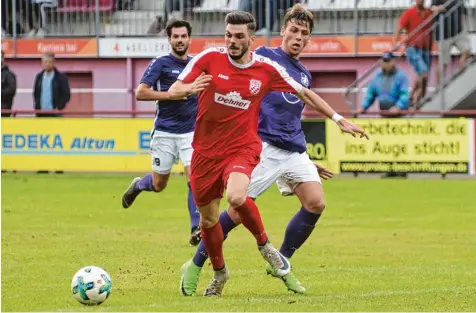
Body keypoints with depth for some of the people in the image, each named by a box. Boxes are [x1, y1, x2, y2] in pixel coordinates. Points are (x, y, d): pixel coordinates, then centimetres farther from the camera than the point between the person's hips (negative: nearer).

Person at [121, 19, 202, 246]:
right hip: (165, 133, -2)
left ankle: (196, 229, -13)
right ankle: (137, 185, 42)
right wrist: (172, 95, -19)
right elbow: (141, 93, -13)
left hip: (190, 133, 2)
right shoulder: (160, 64, -5)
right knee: (159, 184, 8)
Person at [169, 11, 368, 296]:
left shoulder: (267, 69, -4)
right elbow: (174, 90, -7)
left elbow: (304, 94, 9)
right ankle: (219, 272, 38)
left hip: (243, 148, -2)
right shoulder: (209, 59, -7)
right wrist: (189, 88, -31)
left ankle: (265, 245, -4)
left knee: (236, 197, -32)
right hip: (206, 151, 2)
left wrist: (339, 119, 6)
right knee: (208, 219, 10)